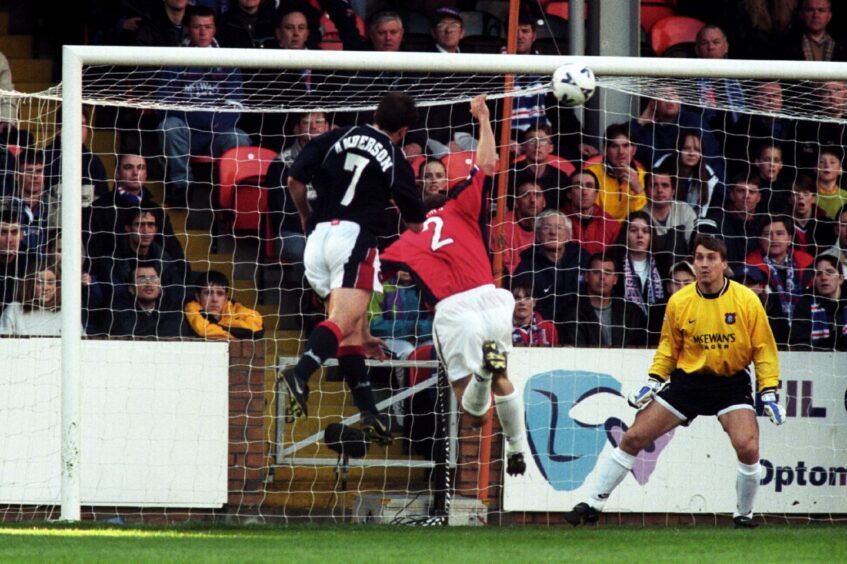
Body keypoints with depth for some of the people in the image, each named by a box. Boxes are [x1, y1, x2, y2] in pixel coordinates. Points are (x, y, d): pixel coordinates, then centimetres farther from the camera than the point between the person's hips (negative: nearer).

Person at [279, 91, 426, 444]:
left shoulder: (336, 138, 12)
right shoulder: (395, 161, 8)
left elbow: (295, 181, 9)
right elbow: (416, 225, 15)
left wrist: (307, 218, 27)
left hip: (318, 236, 5)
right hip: (355, 236, -5)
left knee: (353, 327, 11)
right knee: (346, 318, -19)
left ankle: (367, 409, 7)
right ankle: (301, 373, -45)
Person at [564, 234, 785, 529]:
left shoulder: (746, 300, -11)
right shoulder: (679, 302, -5)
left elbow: (764, 349, -3)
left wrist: (769, 393, -8)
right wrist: (653, 381, 1)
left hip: (731, 383, -2)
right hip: (687, 380, 2)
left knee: (748, 448, -22)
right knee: (633, 438, -3)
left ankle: (743, 515, 3)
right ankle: (593, 504, 9)